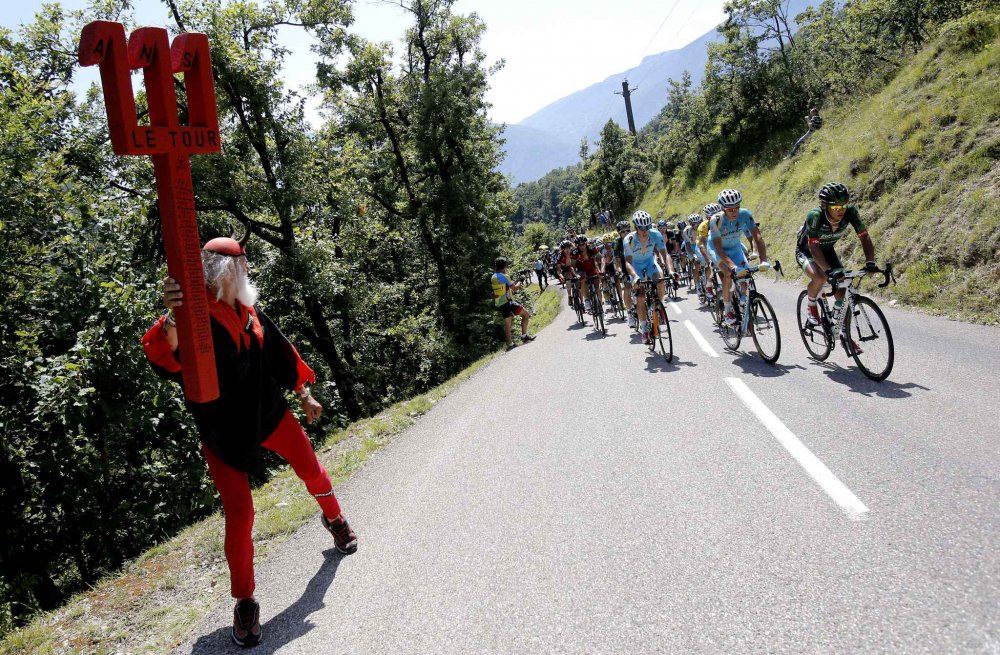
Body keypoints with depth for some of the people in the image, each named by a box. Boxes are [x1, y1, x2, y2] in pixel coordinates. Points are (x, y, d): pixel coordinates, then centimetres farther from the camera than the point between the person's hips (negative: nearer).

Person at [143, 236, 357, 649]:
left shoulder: (248, 309, 3)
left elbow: (279, 351, 14)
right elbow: (165, 358, -40)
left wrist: (303, 393, 16)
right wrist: (171, 317, -61)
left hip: (268, 412, 6)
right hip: (224, 429, -6)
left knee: (311, 470, 18)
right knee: (239, 514, -4)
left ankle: (334, 520, 50)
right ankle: (244, 603, 14)